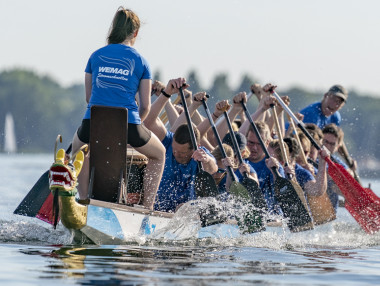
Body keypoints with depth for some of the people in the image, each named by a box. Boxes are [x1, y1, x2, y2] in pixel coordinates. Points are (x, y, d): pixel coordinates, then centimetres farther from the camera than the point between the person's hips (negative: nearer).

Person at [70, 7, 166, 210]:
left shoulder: (96, 56, 13)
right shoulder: (140, 61, 9)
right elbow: (145, 106, 9)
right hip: (128, 125, -1)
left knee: (78, 147, 38)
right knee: (158, 154, 29)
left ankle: (83, 201, 28)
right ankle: (148, 208, 20)